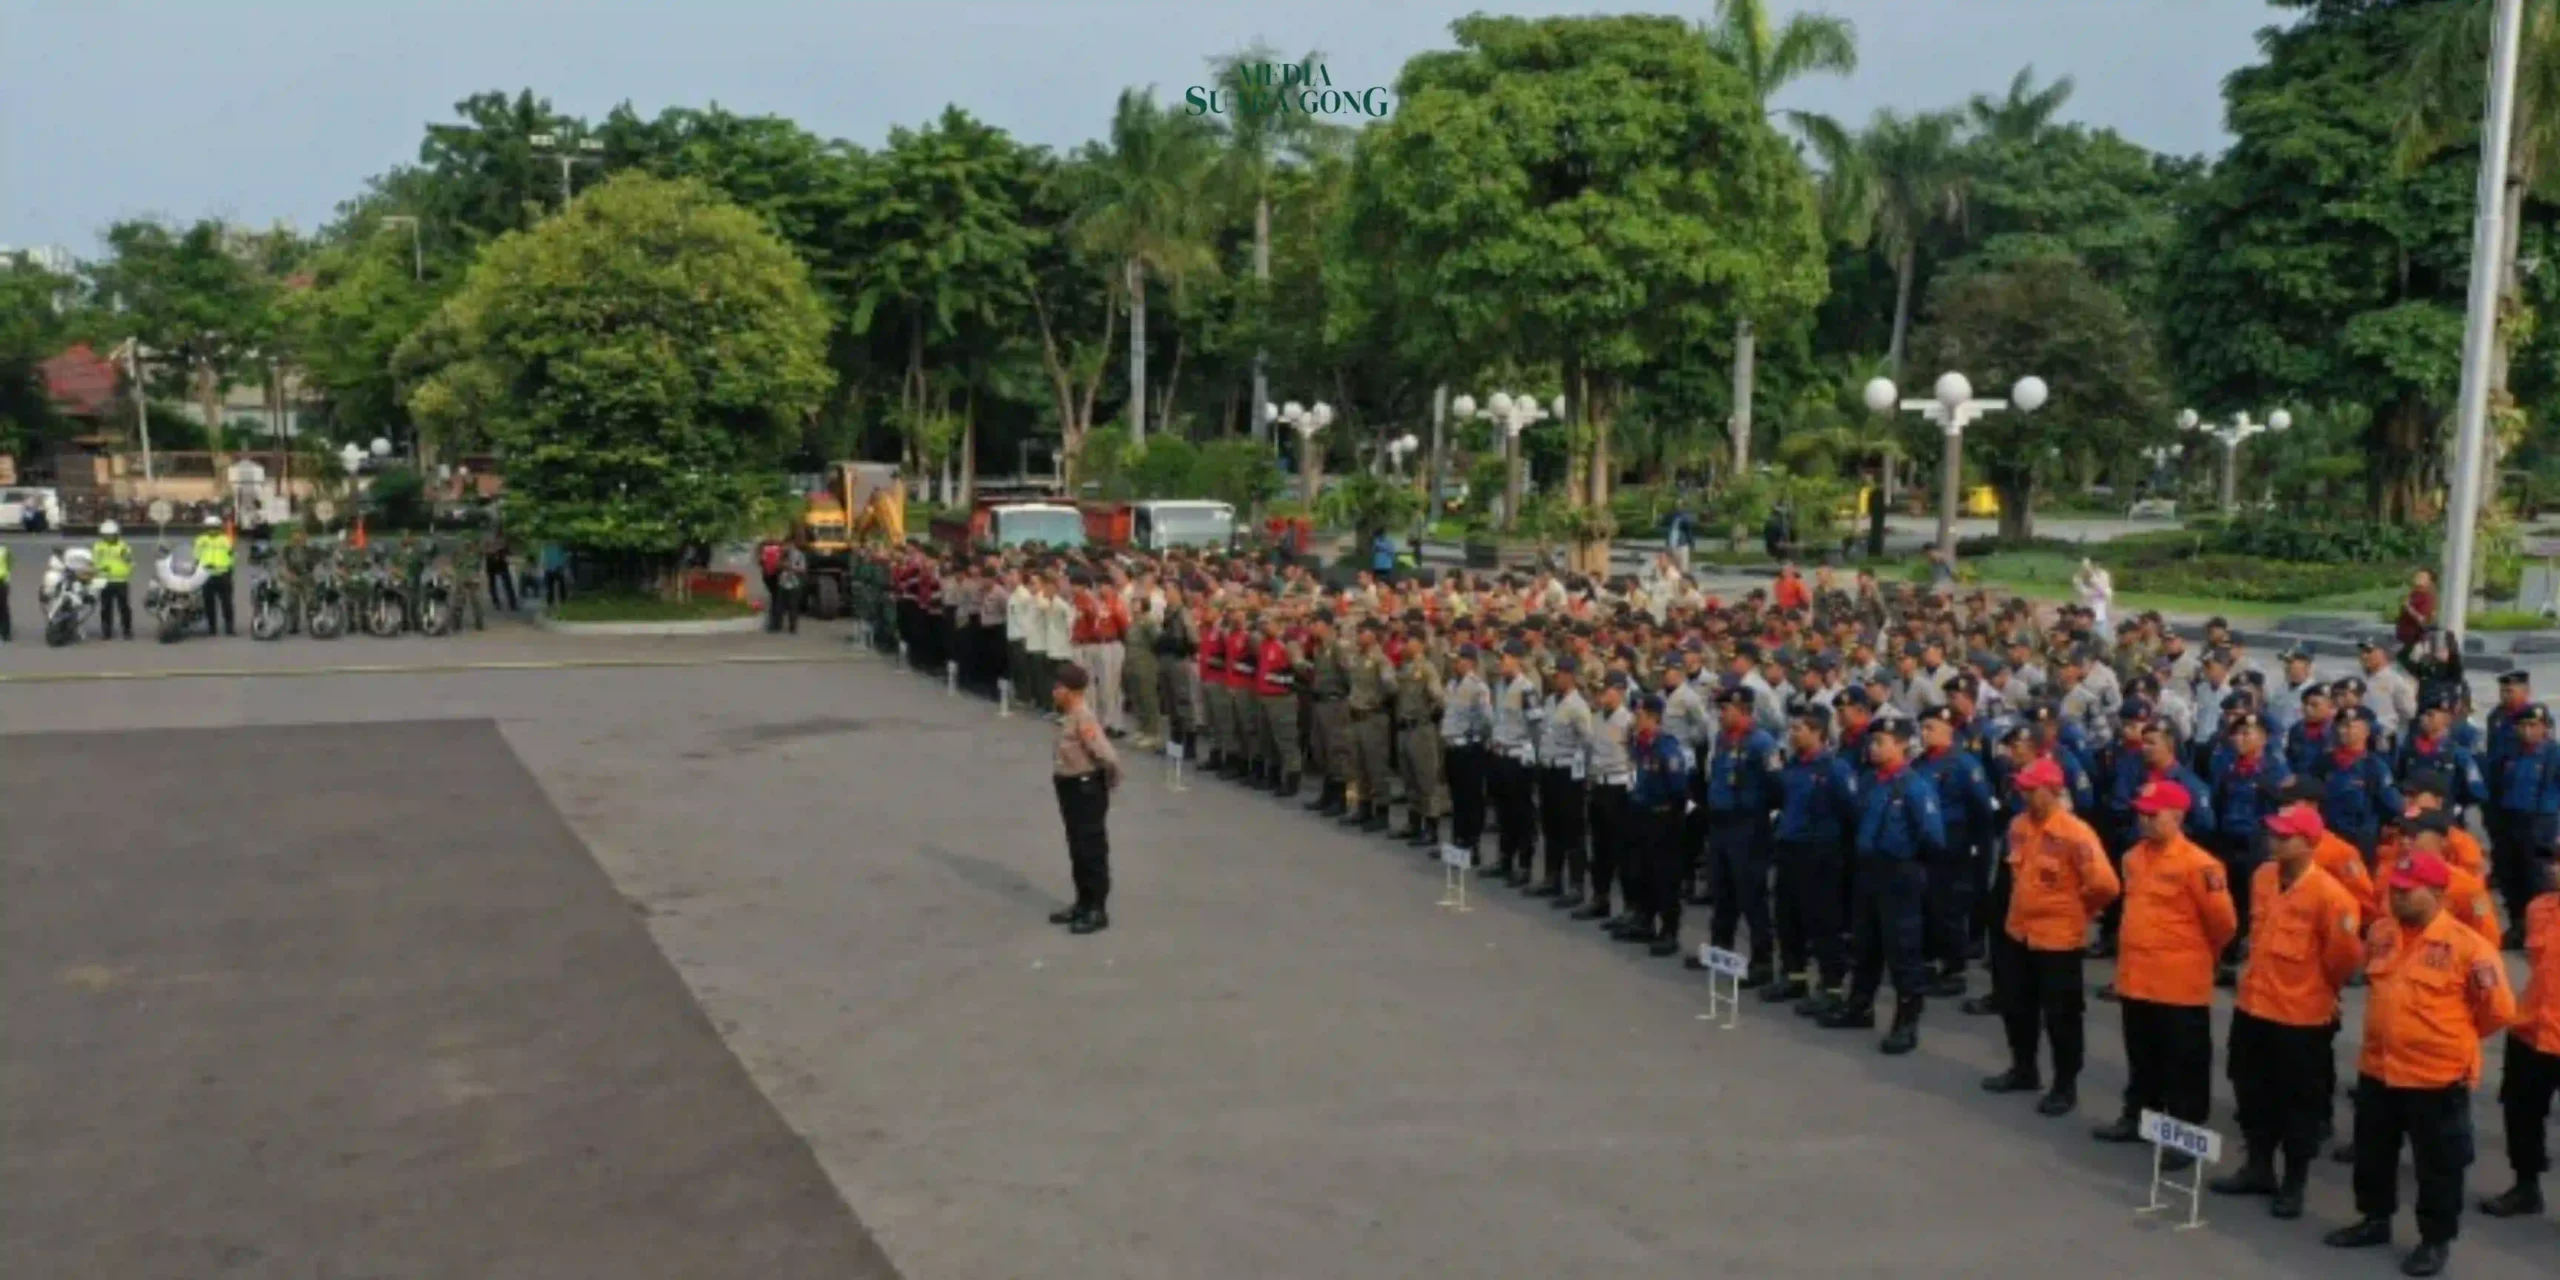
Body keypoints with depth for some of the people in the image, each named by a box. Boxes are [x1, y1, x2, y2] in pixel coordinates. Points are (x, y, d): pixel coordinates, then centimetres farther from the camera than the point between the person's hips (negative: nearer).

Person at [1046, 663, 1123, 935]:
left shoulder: (1083, 720, -23)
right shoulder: (1068, 718, 6)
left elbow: (1108, 756, -27)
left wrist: (1109, 783, -12)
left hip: (1086, 789, -10)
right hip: (1071, 787, 10)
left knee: (1092, 850, -1)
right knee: (1077, 849, 17)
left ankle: (1097, 910, 7)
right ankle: (1083, 904, 29)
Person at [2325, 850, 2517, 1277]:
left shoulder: (2467, 944, -14)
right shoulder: (2380, 932, 4)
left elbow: (2499, 1011, -8)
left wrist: (2454, 1040, 0)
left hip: (2438, 1078, -6)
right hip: (2377, 1070, 6)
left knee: (2438, 1166, 7)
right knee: (2372, 1155, 19)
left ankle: (2436, 1240, 23)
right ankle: (2375, 1220, 36)